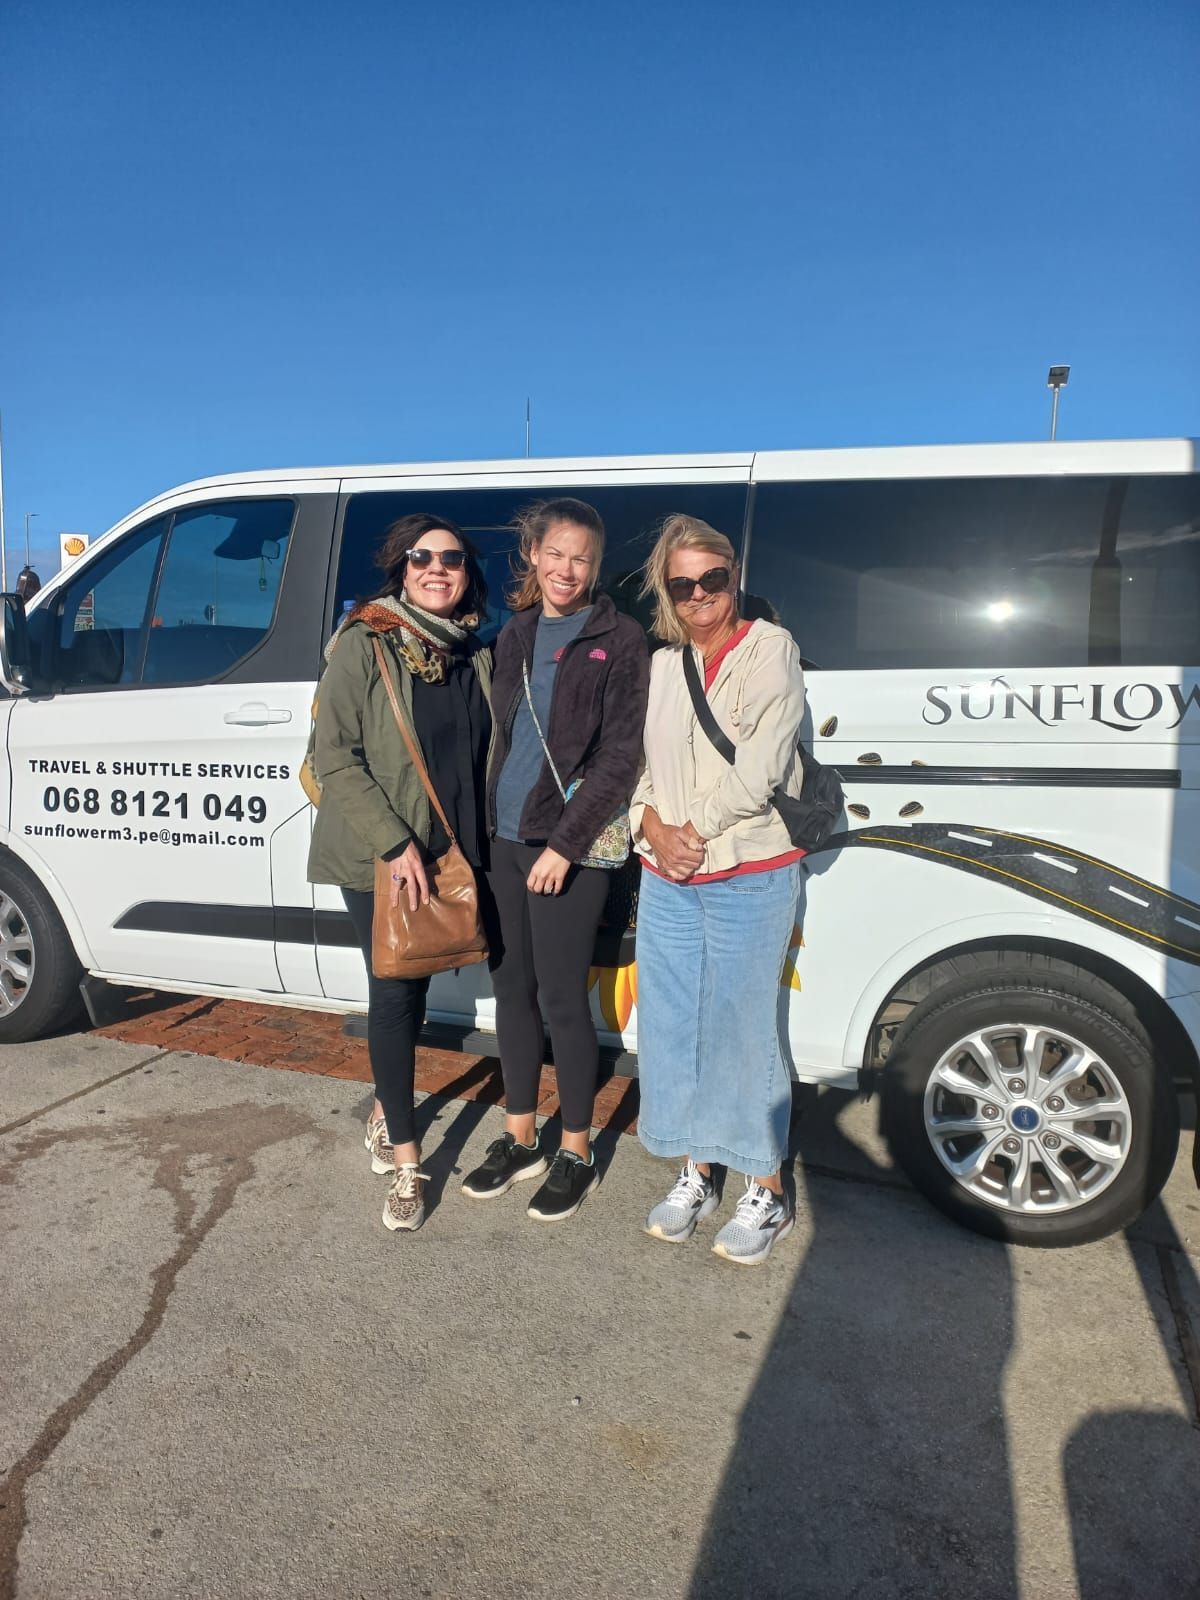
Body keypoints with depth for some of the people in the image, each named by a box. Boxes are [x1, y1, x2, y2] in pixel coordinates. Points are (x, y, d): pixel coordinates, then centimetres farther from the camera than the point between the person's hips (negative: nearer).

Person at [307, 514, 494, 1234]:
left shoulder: (476, 652, 6)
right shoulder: (365, 644, -10)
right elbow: (335, 756, -14)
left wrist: (478, 845, 5)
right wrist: (395, 844, -19)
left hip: (454, 853, 5)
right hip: (379, 857, -5)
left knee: (414, 987, 16)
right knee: (395, 993, 1)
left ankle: (387, 1109, 38)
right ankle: (406, 1160, 14)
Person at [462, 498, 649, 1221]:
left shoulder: (620, 640, -6)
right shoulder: (516, 635, 12)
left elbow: (620, 756, -10)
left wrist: (565, 843, -14)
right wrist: (487, 820, 9)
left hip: (568, 846, -6)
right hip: (505, 837, 6)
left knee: (561, 999, 0)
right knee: (512, 989, 12)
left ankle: (577, 1154, 19)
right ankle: (521, 1140, 29)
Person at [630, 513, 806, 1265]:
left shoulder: (770, 648, -5)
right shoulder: (662, 665, 12)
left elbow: (761, 768, -14)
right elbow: (637, 762, 10)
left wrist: (696, 831, -11)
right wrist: (654, 830, -7)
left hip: (750, 878, -6)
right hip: (668, 880, 6)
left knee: (745, 1030, 0)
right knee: (671, 1025, 11)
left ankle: (768, 1195, 18)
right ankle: (696, 1176, 29)